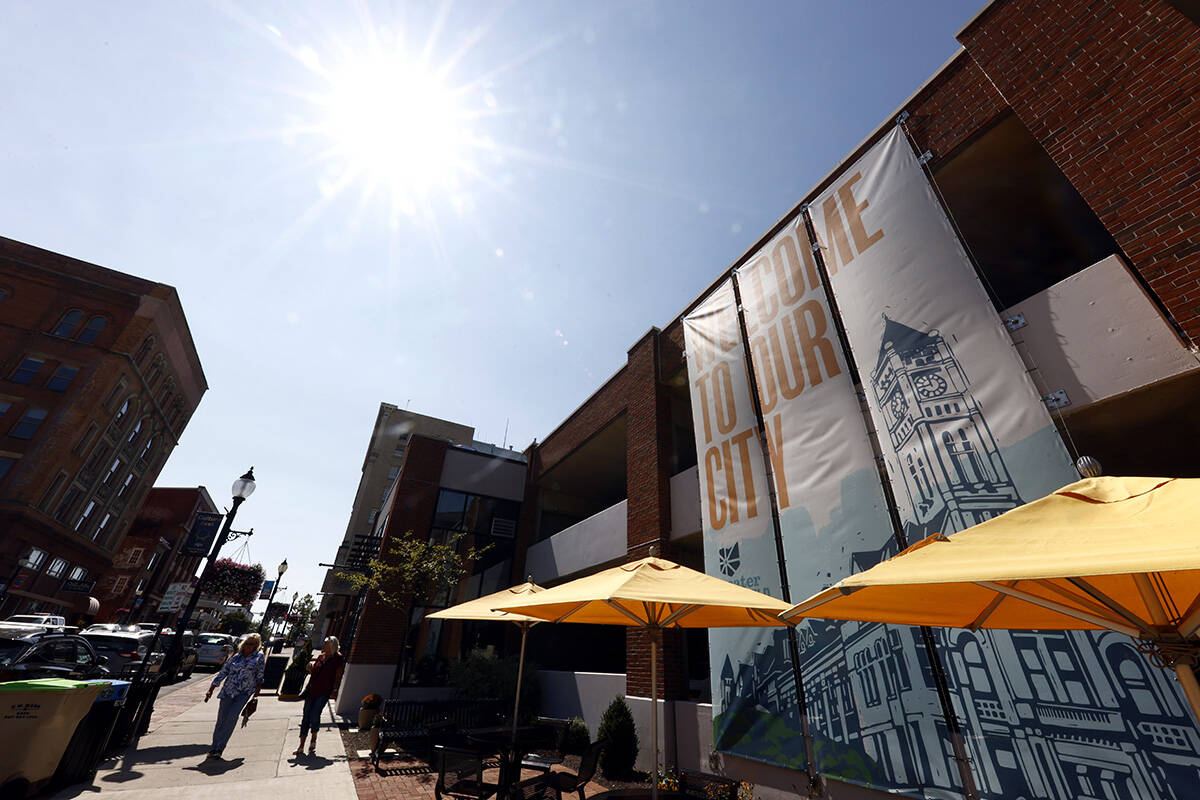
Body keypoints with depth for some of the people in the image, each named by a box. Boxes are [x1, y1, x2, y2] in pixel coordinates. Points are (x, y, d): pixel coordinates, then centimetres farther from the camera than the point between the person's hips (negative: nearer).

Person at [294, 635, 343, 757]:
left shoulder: (337, 658, -5)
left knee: (315, 715, -13)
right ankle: (301, 747, 20)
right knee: (306, 717, 7)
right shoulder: (321, 657, 11)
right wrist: (310, 668, 0)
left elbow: (338, 676, -4)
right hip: (312, 690, 6)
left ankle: (313, 742, 13)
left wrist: (335, 690, -13)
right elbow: (314, 673, 19)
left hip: (324, 692, -6)